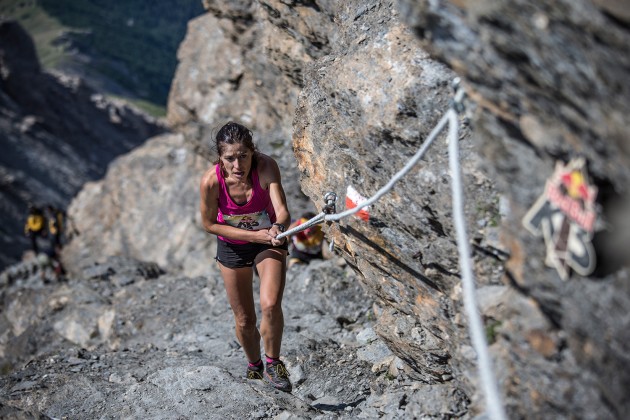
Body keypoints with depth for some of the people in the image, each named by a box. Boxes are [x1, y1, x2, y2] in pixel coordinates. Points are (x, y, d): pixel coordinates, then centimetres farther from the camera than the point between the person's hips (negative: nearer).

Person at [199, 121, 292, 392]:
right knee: (244, 320, 11)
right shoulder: (211, 181, -29)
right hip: (232, 247, 1)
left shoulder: (266, 166, -30)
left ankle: (272, 365, 5)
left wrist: (278, 227, -61)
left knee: (270, 305, -23)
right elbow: (210, 224, -16)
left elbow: (282, 209, -39)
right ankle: (254, 366, 42)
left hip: (269, 240, -1)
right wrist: (254, 235, -24)